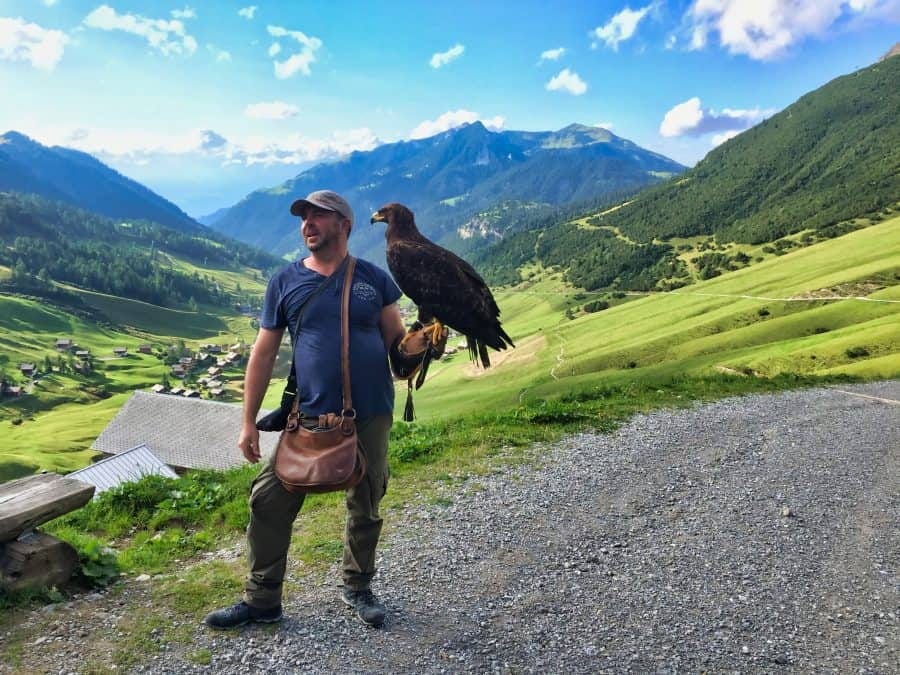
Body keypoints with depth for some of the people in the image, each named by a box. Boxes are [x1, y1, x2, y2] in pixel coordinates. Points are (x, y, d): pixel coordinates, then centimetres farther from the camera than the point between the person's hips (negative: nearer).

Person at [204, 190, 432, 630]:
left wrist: (412, 346, -19)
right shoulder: (285, 282, 2)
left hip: (371, 416, 0)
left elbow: (396, 339, 6)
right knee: (269, 502, 0)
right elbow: (263, 354, 4)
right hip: (311, 416, 0)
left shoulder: (373, 278, 2)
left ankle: (357, 588, 37)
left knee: (366, 506, 13)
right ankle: (262, 600, 21)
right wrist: (249, 422, 2)